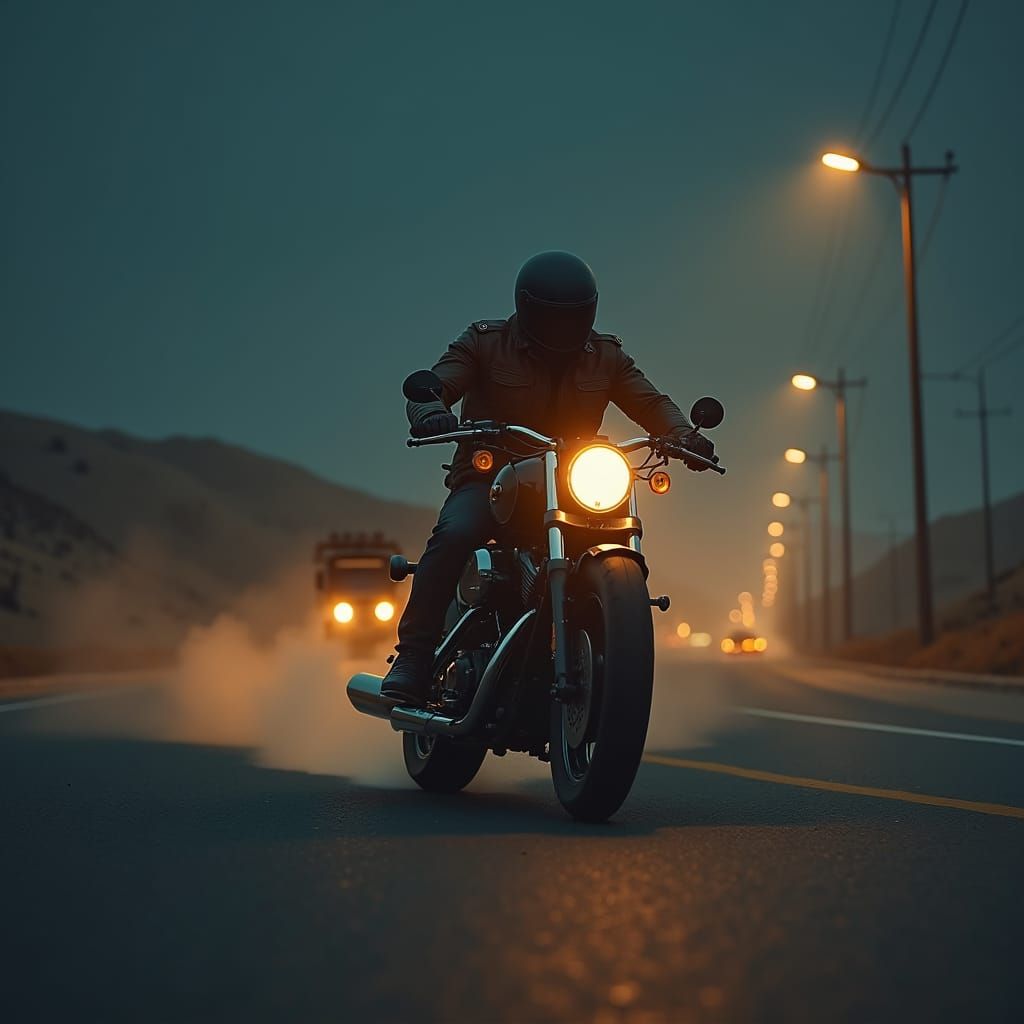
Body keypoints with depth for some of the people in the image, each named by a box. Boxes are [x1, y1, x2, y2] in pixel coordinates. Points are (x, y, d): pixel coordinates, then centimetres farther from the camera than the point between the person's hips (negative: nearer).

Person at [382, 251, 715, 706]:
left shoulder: (606, 357, 10)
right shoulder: (485, 343, 0)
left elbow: (650, 402, 1)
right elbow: (434, 384, -10)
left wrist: (683, 434, -22)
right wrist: (431, 413, -36)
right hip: (488, 479, -3)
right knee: (453, 535, -33)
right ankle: (413, 659, -28)